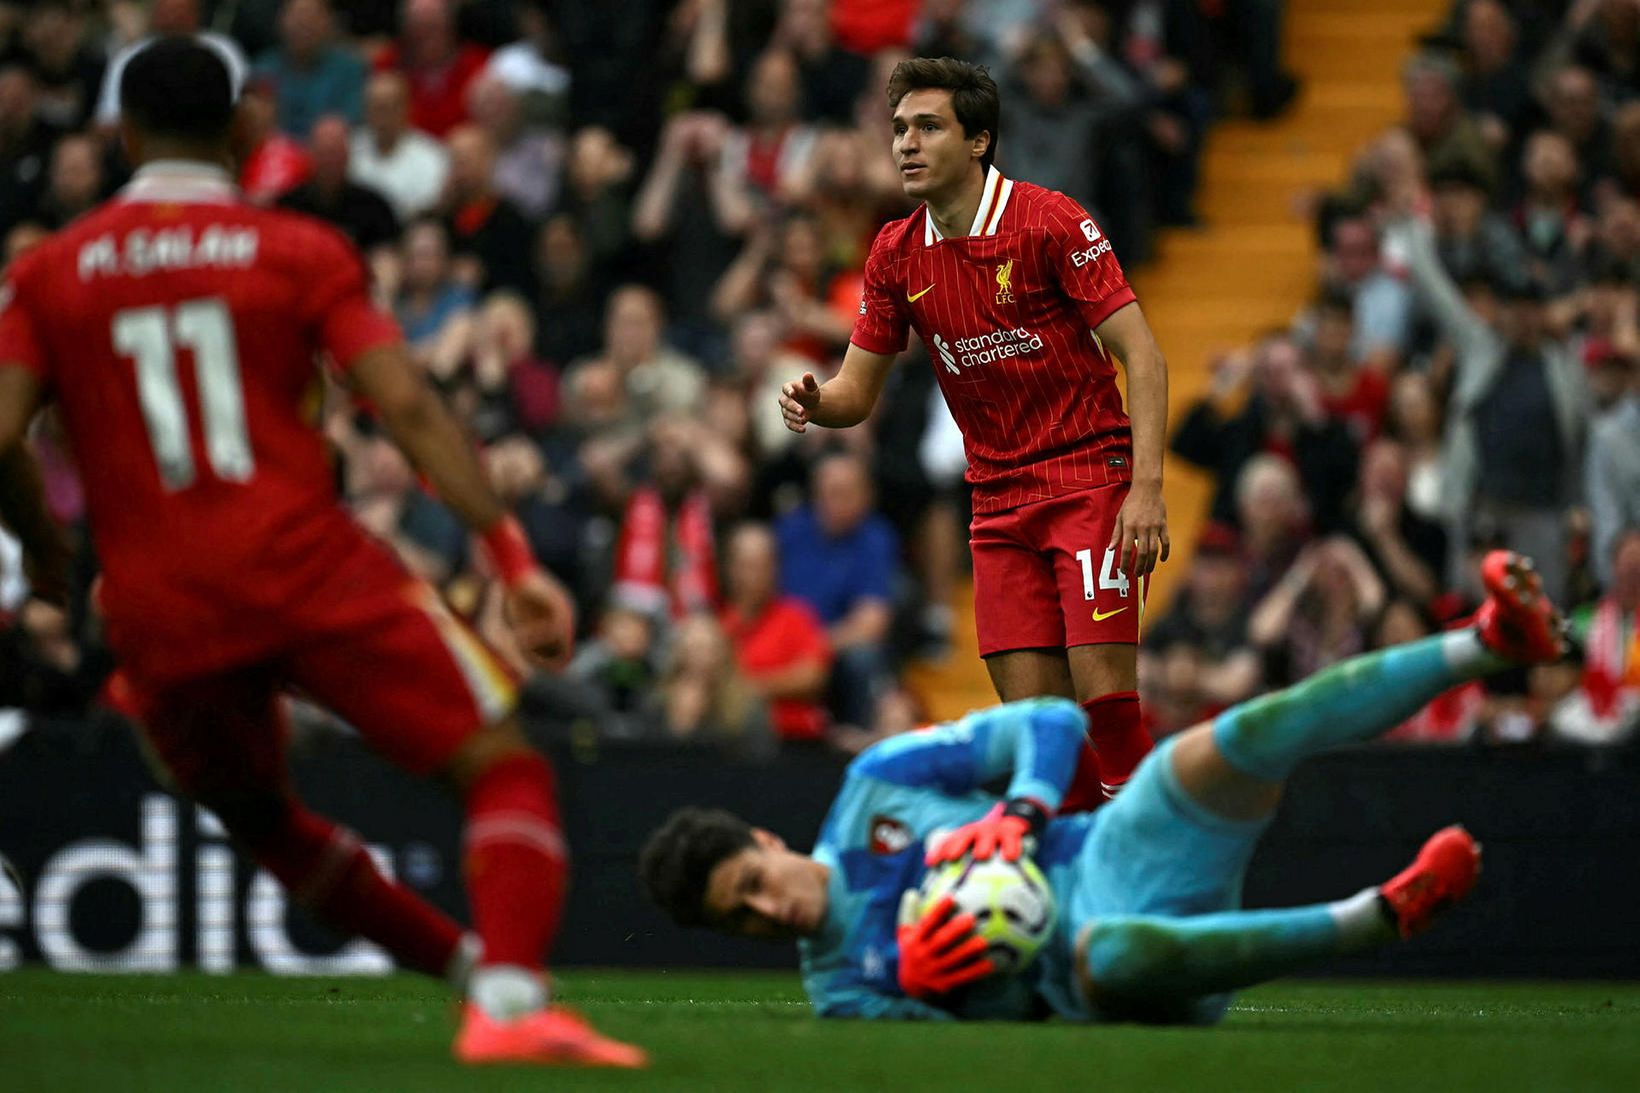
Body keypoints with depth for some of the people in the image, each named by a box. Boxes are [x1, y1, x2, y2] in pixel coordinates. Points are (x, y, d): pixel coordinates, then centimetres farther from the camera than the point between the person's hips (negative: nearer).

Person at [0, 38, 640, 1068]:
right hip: (306, 566, -3)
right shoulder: (298, 250, 4)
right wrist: (513, 555, -6)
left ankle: (480, 969, 28)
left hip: (157, 611, 3)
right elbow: (408, 408, -5)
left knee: (259, 817, 27)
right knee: (502, 762, -1)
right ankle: (509, 996, -23)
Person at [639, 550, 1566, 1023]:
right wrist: (909, 978, -27)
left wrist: (1019, 814, -16)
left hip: (1118, 853, 3)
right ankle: (1378, 919, -38)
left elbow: (1052, 722, 4)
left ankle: (1496, 641, -32)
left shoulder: (875, 785, 9)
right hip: (1082, 952, -3)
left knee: (1248, 737, -27)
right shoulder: (837, 986, 8)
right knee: (1107, 957, -44)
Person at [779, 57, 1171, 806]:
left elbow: (1141, 355, -12)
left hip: (1091, 482, -5)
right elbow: (858, 390, 11)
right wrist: (814, 402, -14)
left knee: (1103, 694, -15)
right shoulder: (896, 255, 5)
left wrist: (1146, 487, -22)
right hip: (1000, 504, 5)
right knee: (1033, 712, -2)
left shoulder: (1049, 222, -11)